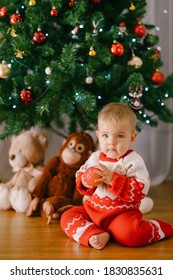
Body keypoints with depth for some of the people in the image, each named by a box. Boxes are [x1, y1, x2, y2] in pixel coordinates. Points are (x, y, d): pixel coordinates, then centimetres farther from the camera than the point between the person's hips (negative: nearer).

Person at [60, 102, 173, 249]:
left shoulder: (133, 161, -12)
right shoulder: (95, 157, 5)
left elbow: (140, 190, -22)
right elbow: (80, 175, 17)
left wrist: (112, 179, -28)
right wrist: (86, 181, -9)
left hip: (122, 212, -6)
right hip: (92, 209, 6)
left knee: (129, 232, -34)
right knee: (68, 217, -7)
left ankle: (158, 228, -3)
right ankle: (94, 235, -26)